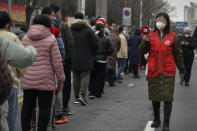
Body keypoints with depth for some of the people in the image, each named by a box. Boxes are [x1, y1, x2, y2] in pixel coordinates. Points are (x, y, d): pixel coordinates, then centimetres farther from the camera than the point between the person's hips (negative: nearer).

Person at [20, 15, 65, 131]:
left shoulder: (25, 39, 8)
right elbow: (57, 62, -6)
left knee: (27, 107, 10)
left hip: (27, 80, 4)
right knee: (44, 108, 2)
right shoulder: (51, 40, -5)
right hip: (45, 80, -4)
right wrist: (61, 80, 1)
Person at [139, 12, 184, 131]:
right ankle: (156, 120, 28)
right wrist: (146, 41, -15)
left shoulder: (173, 36, 3)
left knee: (168, 98, -7)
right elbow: (142, 51, 2)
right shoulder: (151, 36, 7)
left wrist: (181, 69, 11)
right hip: (153, 72, 2)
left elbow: (178, 54, 8)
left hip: (168, 72, -2)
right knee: (155, 97, 12)